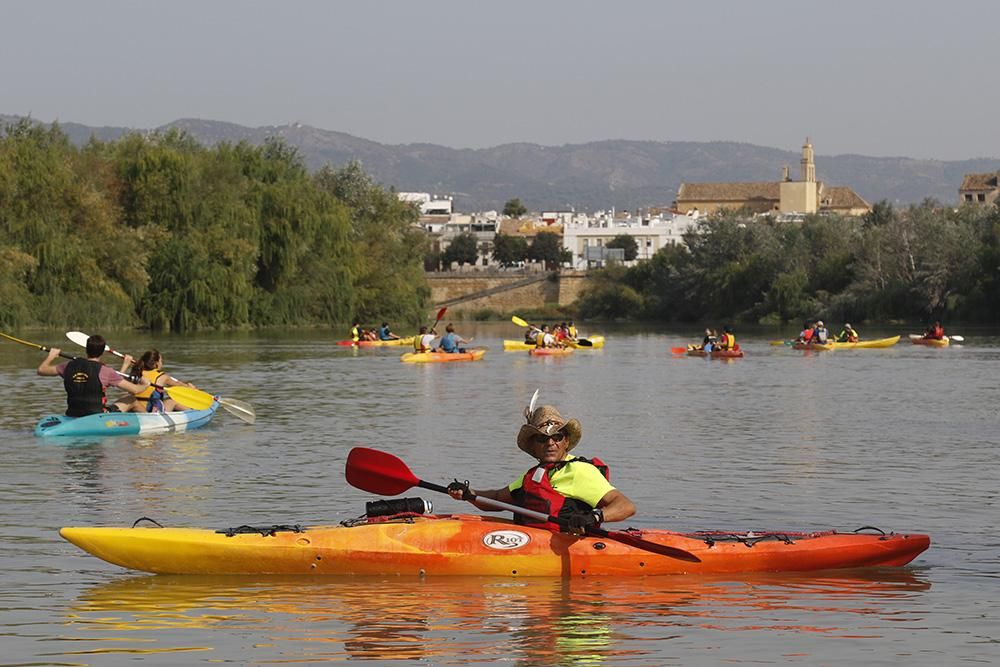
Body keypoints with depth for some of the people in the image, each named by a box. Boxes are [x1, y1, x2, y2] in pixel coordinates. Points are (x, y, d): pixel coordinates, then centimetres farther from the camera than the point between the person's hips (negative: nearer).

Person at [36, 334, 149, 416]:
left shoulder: (70, 366, -2)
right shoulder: (105, 371, -14)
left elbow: (41, 370, 11)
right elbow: (134, 390, -8)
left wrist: (51, 357, 31)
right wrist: (144, 384, 15)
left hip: (72, 417, 5)